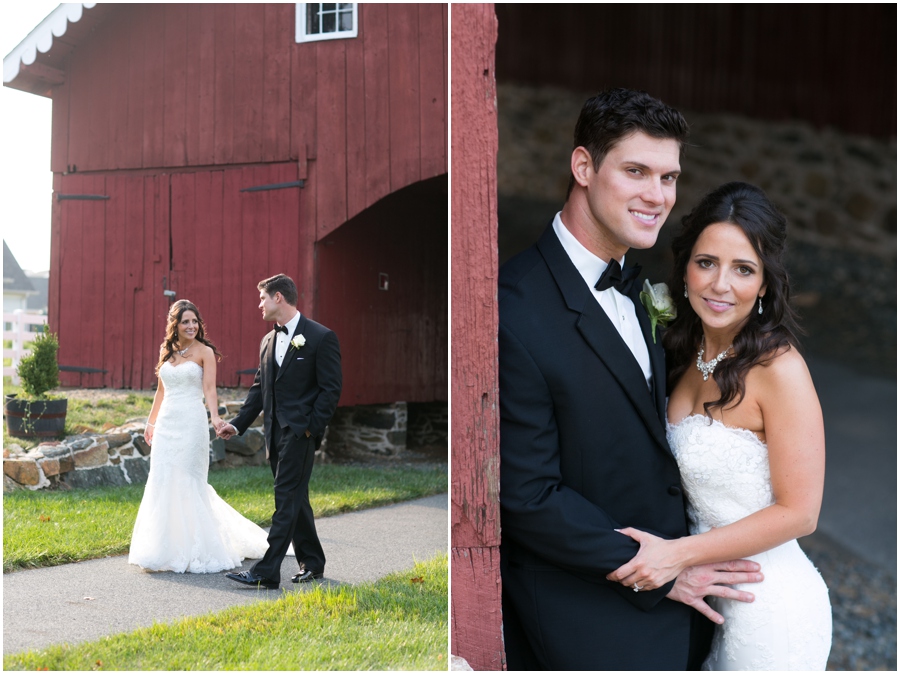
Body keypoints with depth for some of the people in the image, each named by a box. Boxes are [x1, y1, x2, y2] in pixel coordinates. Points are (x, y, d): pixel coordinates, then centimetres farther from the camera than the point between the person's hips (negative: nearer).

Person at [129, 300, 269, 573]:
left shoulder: (204, 352, -3)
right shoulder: (166, 351, 12)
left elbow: (209, 390, -12)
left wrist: (215, 417, -28)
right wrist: (150, 422, 24)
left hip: (191, 423, -5)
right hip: (166, 423, 5)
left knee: (188, 483, -3)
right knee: (161, 482, 4)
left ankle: (193, 549, 8)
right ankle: (166, 548, 15)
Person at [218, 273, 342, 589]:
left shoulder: (321, 338, -9)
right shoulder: (268, 341, 14)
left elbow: (331, 389, -10)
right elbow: (259, 388, 17)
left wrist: (310, 427, -16)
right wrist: (238, 424, 8)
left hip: (300, 431, -8)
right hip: (275, 433, 8)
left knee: (287, 499, -8)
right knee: (295, 498, 13)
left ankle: (267, 572, -9)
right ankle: (312, 563, 24)